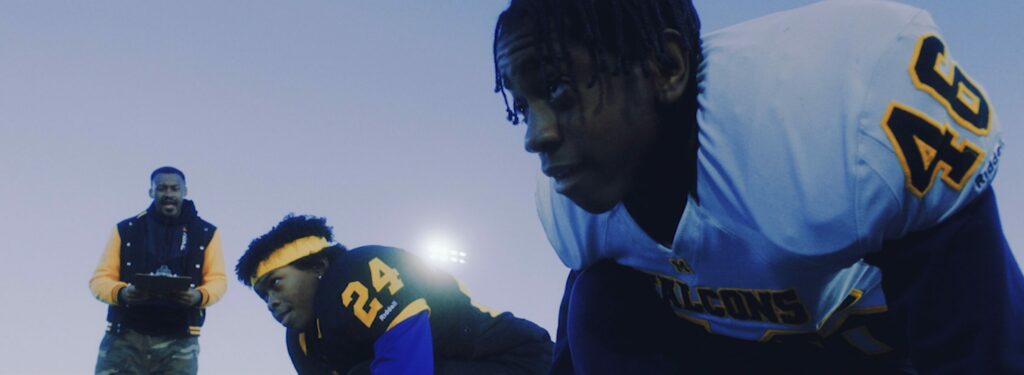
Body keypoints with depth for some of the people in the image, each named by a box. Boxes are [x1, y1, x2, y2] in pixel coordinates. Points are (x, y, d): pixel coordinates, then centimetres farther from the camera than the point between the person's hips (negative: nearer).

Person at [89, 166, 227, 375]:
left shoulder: (206, 233, 11)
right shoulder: (126, 230, 11)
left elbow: (218, 279, 6)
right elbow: (100, 279, 7)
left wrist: (200, 296, -17)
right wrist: (121, 293, -16)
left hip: (178, 341, 0)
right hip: (125, 336, 0)